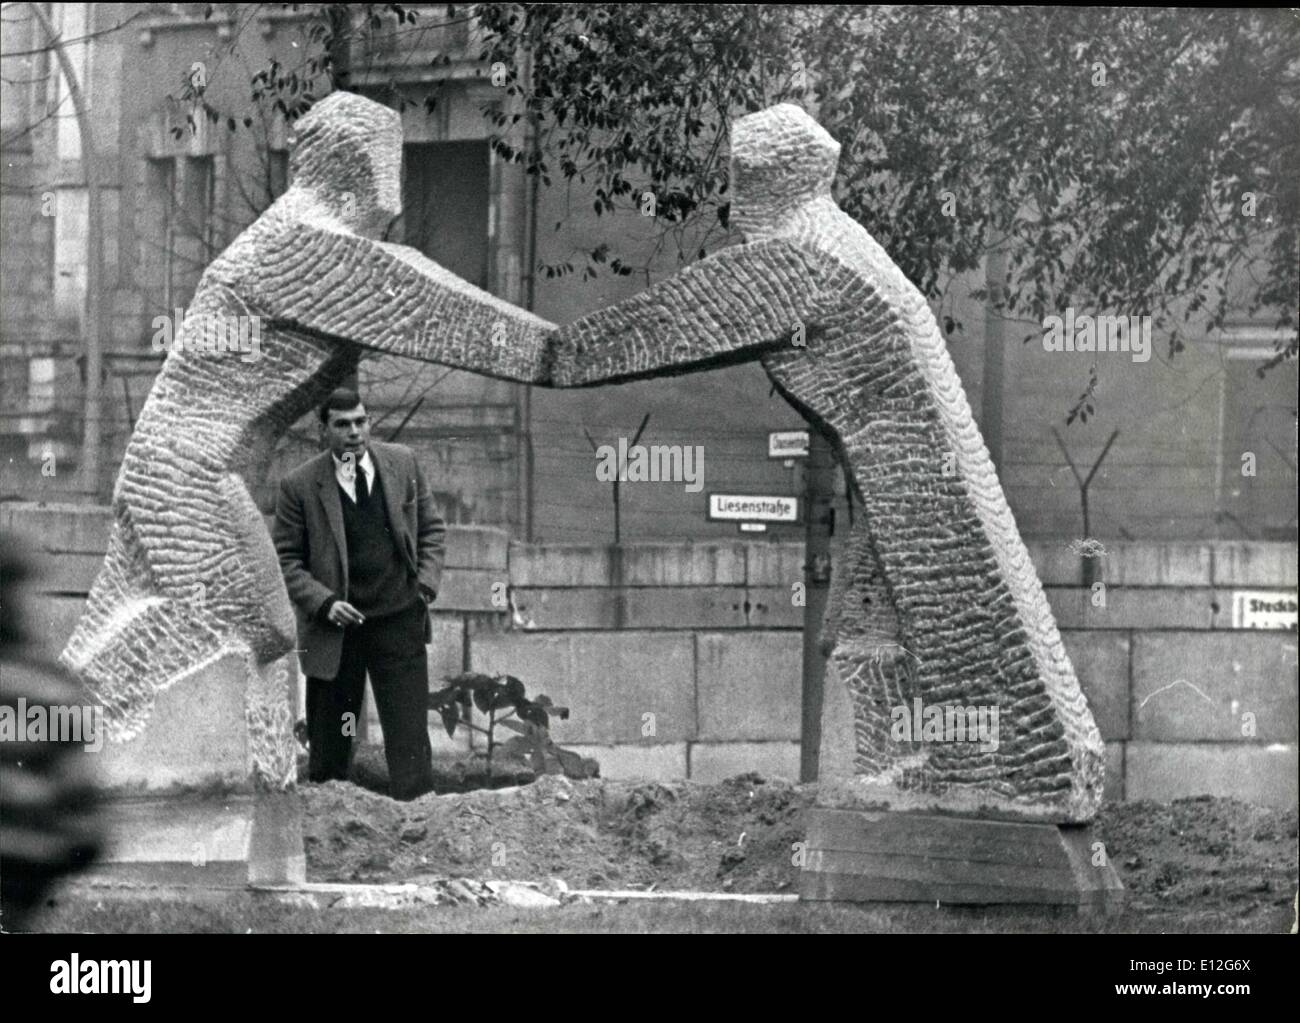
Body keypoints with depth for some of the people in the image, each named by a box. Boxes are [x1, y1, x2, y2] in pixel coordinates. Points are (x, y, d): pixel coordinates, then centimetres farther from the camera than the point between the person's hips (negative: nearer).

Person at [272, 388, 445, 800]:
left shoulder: (402, 463, 3)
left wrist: (426, 585, -1)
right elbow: (285, 560, -2)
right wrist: (324, 603, -15)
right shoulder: (300, 485, -6)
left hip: (399, 622, 2)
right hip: (336, 627, -1)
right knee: (328, 749, 6)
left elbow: (432, 529, 12)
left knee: (409, 740, -3)